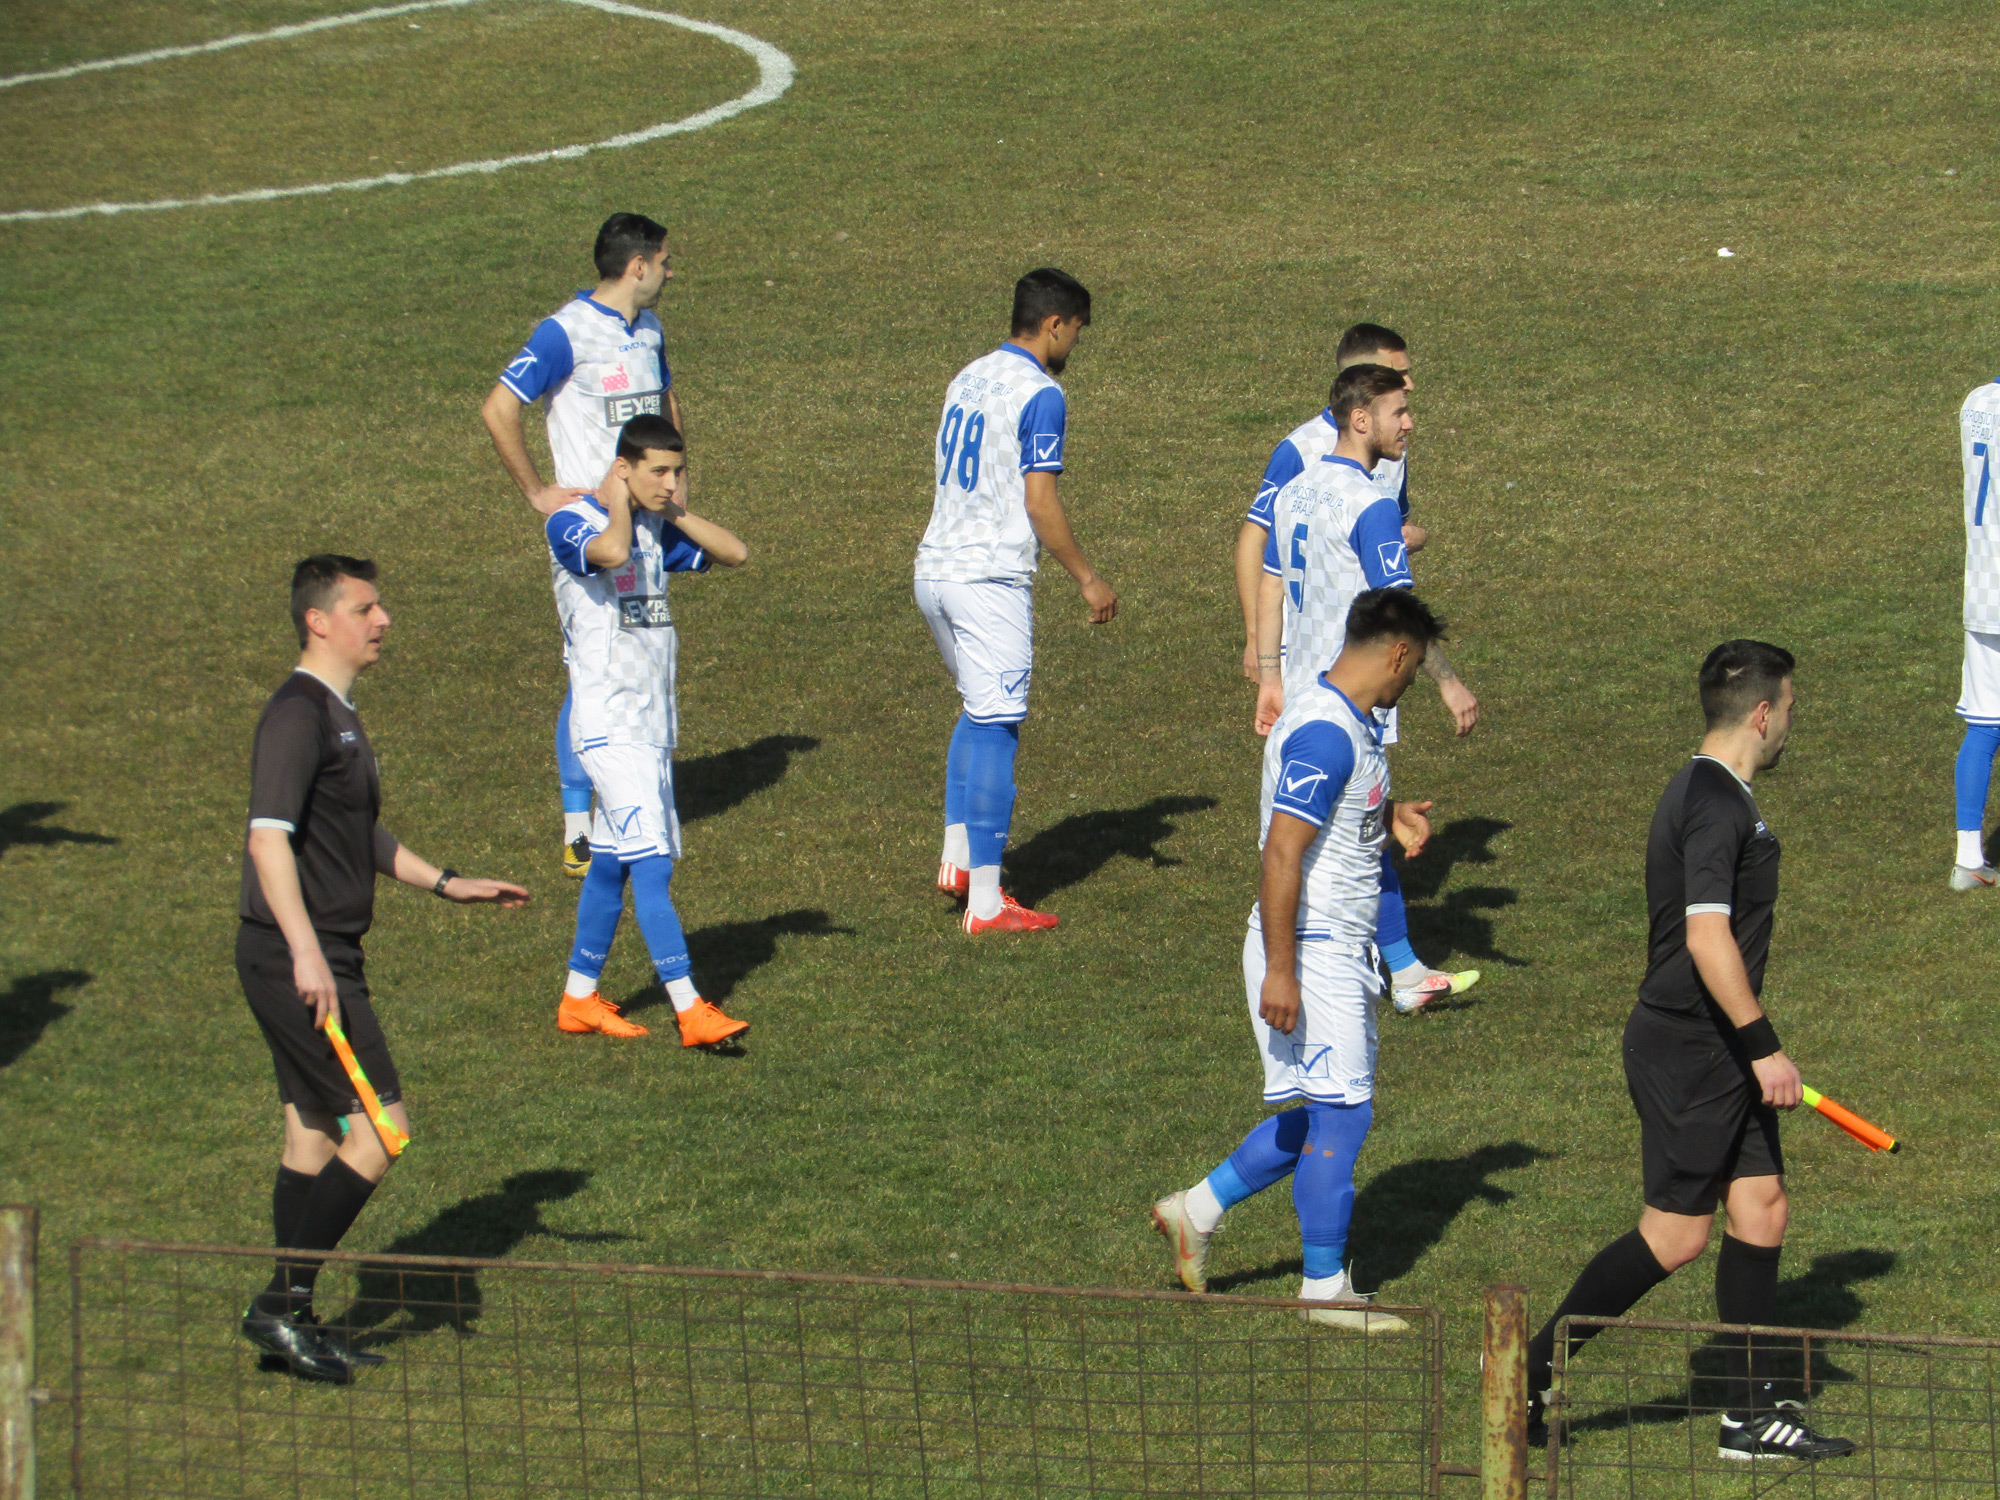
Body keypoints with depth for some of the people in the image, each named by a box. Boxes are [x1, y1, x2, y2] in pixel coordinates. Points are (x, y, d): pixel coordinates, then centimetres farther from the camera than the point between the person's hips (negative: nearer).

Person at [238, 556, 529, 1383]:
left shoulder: (339, 715, 17)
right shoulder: (297, 715, -16)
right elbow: (269, 837, -26)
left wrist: (447, 883, 31)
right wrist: (306, 952, -34)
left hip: (322, 962, 10)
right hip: (298, 962, -10)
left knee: (313, 1136, 12)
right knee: (379, 1129, -9)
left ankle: (289, 1321, 16)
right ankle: (283, 1301, -6)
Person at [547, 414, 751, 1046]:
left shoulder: (656, 527, 12)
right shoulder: (572, 523, -12)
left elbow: (734, 553, 10)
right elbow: (612, 550, -34)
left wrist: (676, 511, 0)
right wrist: (618, 500, -15)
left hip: (652, 724, 8)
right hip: (608, 725, -8)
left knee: (612, 862, 13)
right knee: (652, 865, -15)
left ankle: (580, 999, 22)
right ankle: (689, 1011, -21)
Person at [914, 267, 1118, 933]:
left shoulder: (967, 380, 13)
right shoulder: (1039, 396, -12)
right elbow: (1039, 504, -15)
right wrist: (1087, 578, -5)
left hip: (933, 571, 8)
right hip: (990, 579, -8)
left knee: (980, 709, 24)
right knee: (994, 727, -4)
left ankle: (957, 855, 23)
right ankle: (986, 900, -3)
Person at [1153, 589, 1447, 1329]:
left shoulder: (1352, 721, 11)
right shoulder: (1324, 733, -22)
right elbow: (1282, 852, -25)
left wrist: (1388, 816, 10)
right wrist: (1279, 971, -26)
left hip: (1342, 954, 10)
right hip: (1310, 955, -10)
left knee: (1328, 1112, 15)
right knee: (1340, 1116, -3)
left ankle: (1199, 1208, 23)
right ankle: (1325, 1287, 6)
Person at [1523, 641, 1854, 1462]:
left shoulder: (1715, 795, 15)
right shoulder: (1714, 804, -19)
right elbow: (1708, 937, -27)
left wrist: (1752, 1047, 29)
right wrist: (1763, 1046, -25)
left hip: (1719, 1051, 10)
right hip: (1685, 1050, -10)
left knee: (1762, 1204, 8)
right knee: (1675, 1235, -6)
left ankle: (1753, 1413, 11)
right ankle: (1530, 1373, 2)